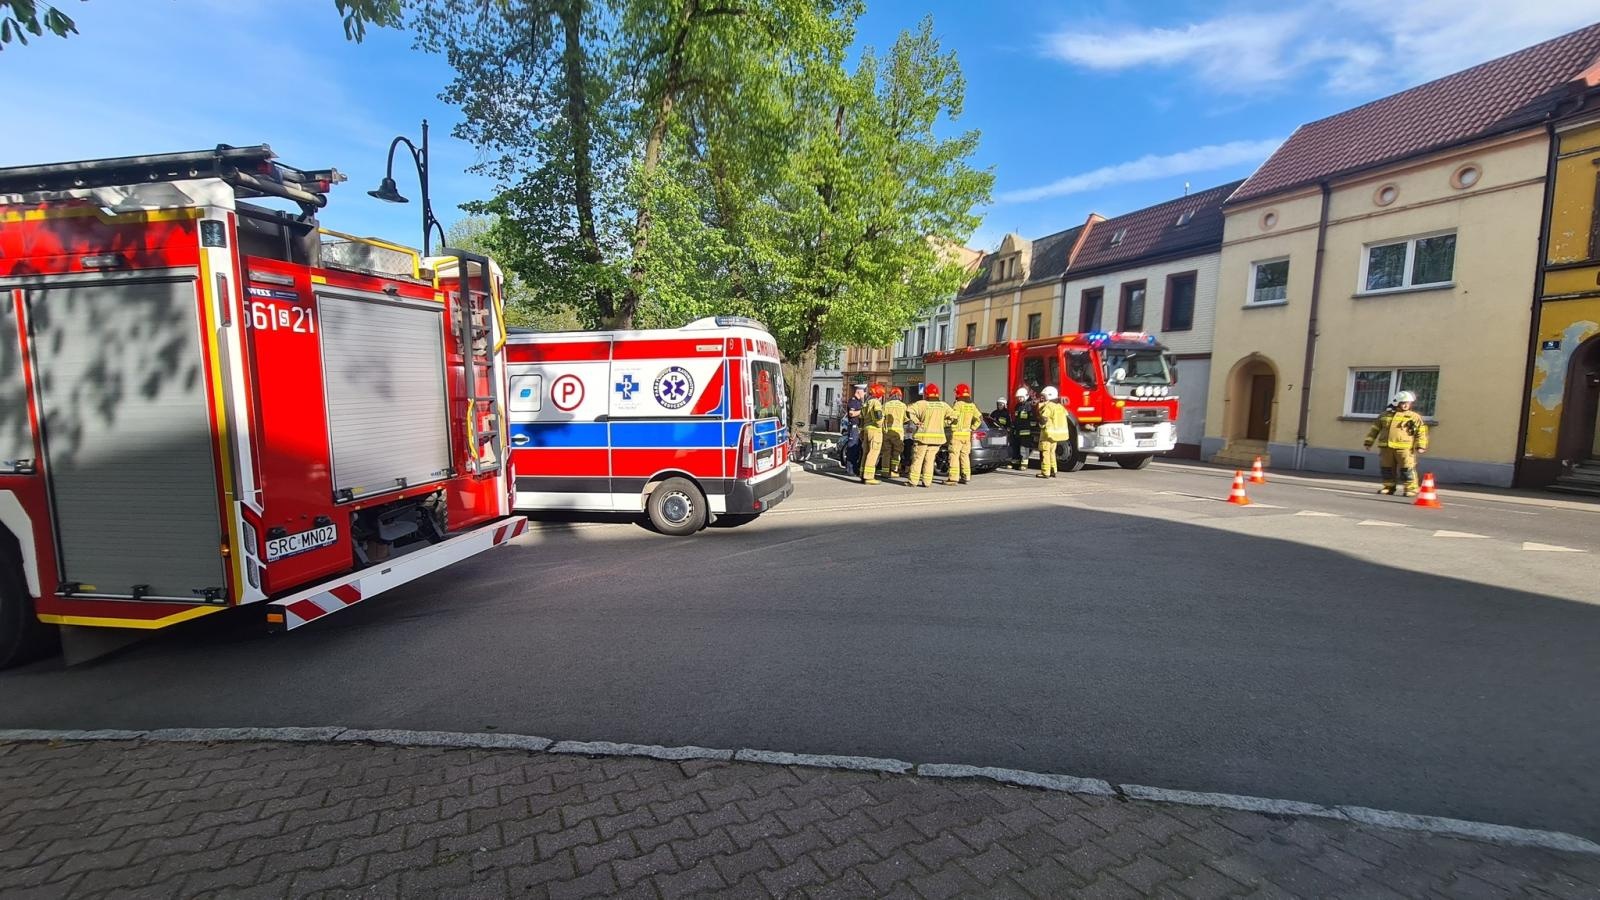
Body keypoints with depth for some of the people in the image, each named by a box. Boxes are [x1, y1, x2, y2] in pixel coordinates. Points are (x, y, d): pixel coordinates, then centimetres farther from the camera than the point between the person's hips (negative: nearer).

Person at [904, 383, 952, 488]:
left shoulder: (922, 404, -9)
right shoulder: (943, 405, 4)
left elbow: (909, 410, -19)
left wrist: (916, 421, -12)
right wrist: (941, 424, 9)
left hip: (923, 436, -3)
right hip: (937, 437, 3)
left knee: (917, 459, 6)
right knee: (929, 460, 10)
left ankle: (913, 481, 7)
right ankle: (927, 482, 8)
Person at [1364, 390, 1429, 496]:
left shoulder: (1414, 416, 6)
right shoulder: (1385, 415, 14)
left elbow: (1421, 432, 2)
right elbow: (1375, 429, 19)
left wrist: (1421, 446, -8)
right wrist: (1368, 442, 16)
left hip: (1404, 448, -3)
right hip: (1386, 447, 3)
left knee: (1407, 469, -5)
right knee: (1386, 468, 7)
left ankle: (1411, 489, 3)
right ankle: (1388, 487, 18)